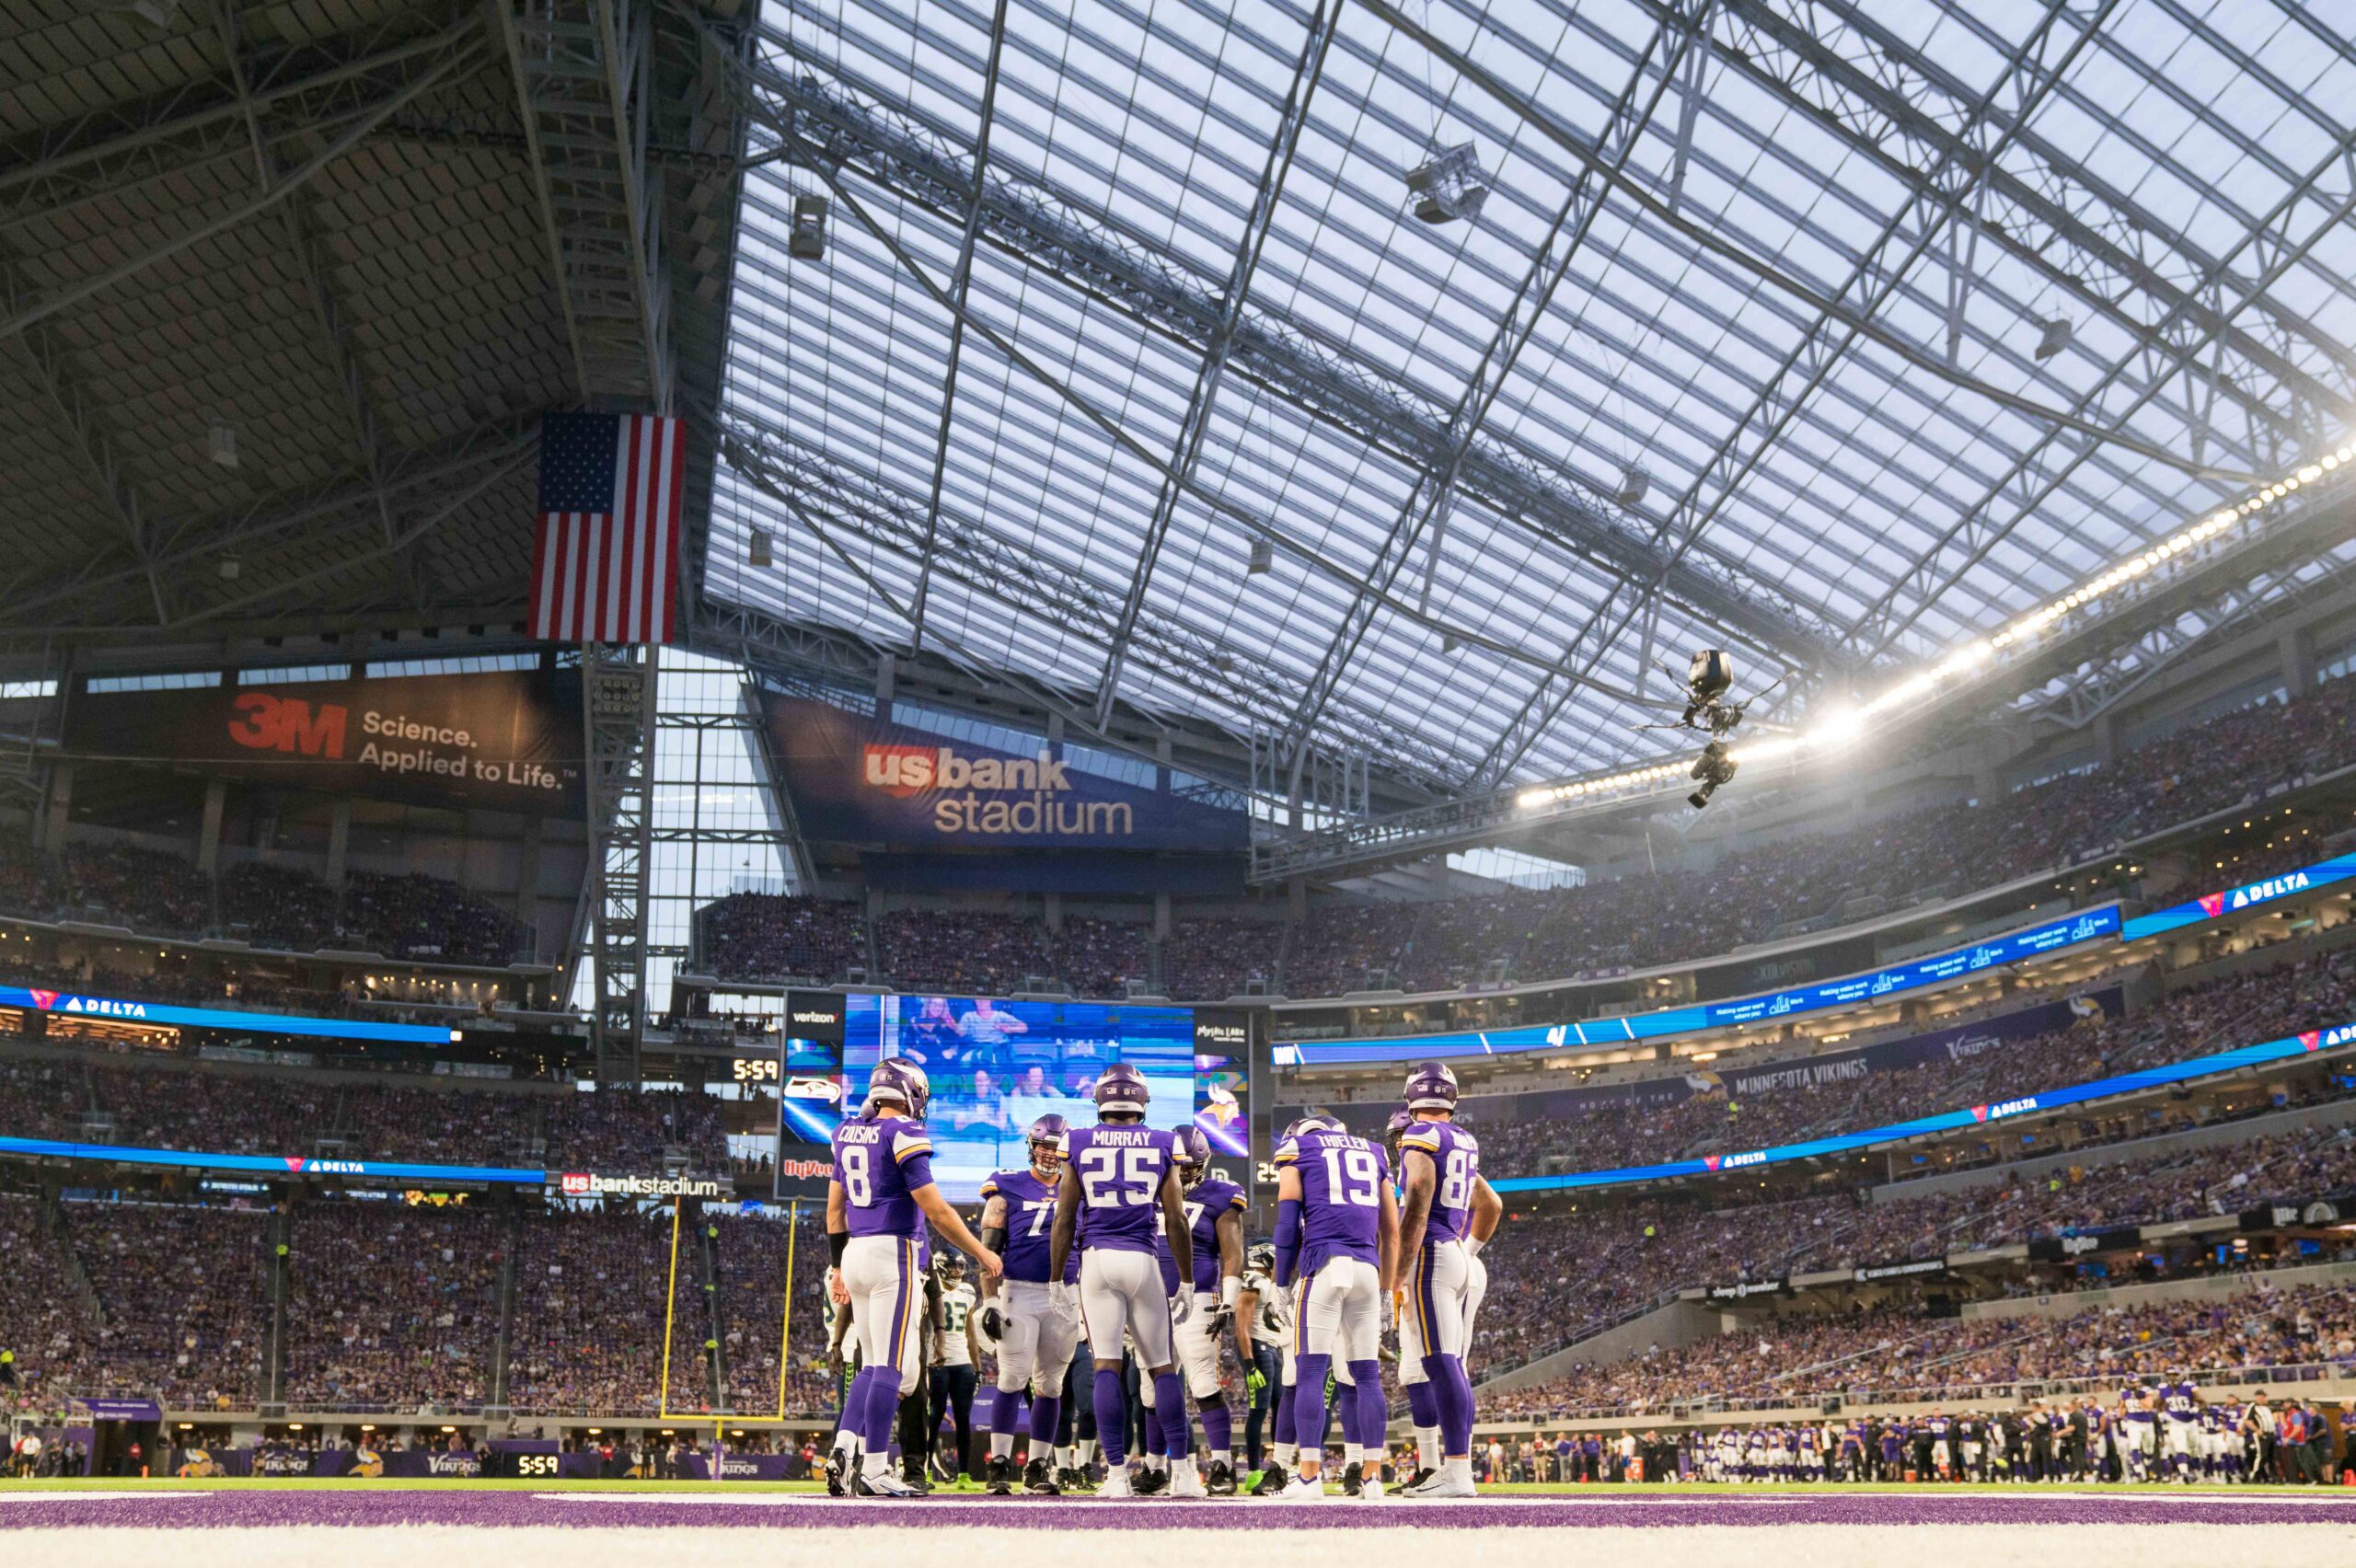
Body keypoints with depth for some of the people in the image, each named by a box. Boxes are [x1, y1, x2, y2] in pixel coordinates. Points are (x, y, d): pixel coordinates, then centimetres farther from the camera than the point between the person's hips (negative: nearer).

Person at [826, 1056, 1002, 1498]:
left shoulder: (847, 1134, 12)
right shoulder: (903, 1135, -11)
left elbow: (834, 1209, 17)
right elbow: (934, 1209, -13)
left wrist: (838, 1267, 25)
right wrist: (982, 1254, -4)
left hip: (855, 1252, 8)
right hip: (892, 1252, -8)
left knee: (873, 1365, 15)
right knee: (891, 1367, -5)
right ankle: (873, 1471, -7)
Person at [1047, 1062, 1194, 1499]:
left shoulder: (1079, 1144, 5)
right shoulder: (1161, 1146, 6)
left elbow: (1064, 1220, 4)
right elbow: (1176, 1222, 4)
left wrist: (1056, 1279, 11)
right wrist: (1187, 1282, 11)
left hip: (1096, 1259, 0)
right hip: (1142, 1260, 0)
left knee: (1107, 1365, 0)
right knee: (1162, 1366, 9)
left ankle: (1117, 1474, -3)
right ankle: (1183, 1471, 8)